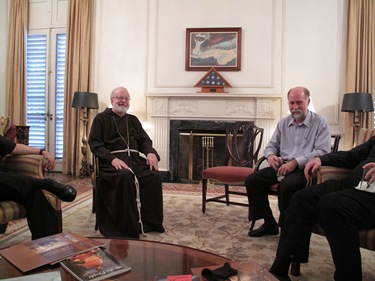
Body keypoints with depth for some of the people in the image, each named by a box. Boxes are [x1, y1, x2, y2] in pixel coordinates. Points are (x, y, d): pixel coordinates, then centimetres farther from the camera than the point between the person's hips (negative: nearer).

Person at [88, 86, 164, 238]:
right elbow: (94, 144, -2)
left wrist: (151, 152, -8)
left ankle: (152, 222, -14)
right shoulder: (101, 118, 9)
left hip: (134, 158, 4)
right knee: (125, 176, -38)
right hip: (112, 160, -4)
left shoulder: (133, 120, 24)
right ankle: (128, 227, -27)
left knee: (155, 175, -25)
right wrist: (112, 158, -20)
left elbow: (144, 140, 17)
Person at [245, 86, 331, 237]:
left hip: (305, 169, -6)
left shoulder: (320, 123, -2)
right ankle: (269, 224, 0)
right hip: (283, 166, 6)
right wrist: (270, 155, -6)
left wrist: (296, 162, -23)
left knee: (286, 185, -36)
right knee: (251, 180, -12)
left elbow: (322, 152, -13)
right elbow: (272, 145, 20)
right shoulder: (283, 123, 15)